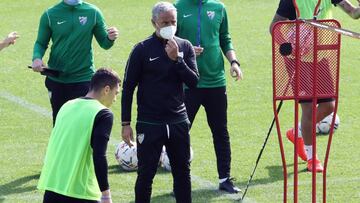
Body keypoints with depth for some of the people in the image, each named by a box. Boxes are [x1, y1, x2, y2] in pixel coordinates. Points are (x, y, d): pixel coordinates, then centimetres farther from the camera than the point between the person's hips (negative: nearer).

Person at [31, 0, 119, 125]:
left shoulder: (93, 13, -1)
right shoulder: (50, 15, -1)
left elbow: (104, 43, 5)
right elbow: (41, 43, 7)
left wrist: (110, 39, -18)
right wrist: (37, 58, -14)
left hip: (83, 78, -1)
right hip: (56, 80, 1)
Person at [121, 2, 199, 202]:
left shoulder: (185, 47, 4)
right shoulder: (142, 49, -5)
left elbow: (194, 81, -3)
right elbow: (128, 88, -1)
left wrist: (176, 59, -16)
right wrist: (126, 123, -4)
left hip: (178, 122, 3)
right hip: (149, 124, -3)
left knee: (182, 172, 10)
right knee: (146, 174, 0)